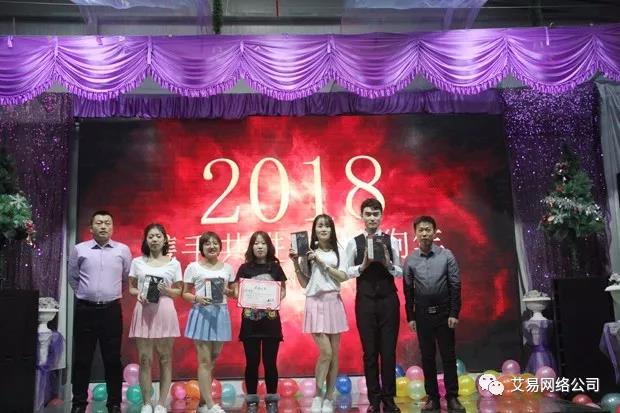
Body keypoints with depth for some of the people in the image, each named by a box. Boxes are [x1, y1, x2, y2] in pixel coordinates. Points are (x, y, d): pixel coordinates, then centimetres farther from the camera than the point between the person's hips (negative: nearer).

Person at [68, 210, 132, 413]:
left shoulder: (123, 250, 1)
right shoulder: (79, 249, 2)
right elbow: (72, 277, 15)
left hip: (111, 310, 0)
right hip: (85, 310, 1)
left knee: (112, 359, 5)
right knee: (82, 359, 7)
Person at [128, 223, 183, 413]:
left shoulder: (173, 263, 3)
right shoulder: (137, 262, 7)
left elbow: (179, 291, 7)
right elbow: (131, 288, 12)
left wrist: (166, 291, -12)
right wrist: (138, 294, -9)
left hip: (164, 312, -1)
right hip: (144, 312, 1)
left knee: (165, 358, 4)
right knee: (145, 359, 2)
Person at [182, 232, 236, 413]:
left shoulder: (227, 267, 7)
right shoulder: (193, 267, -2)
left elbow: (233, 292, 15)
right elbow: (185, 293, 1)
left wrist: (227, 291, -7)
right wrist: (197, 298, -18)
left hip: (221, 314, 4)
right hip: (202, 313, -4)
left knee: (213, 360, 10)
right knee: (205, 360, -4)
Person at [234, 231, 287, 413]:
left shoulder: (275, 267, 4)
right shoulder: (245, 268, 2)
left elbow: (283, 290, 10)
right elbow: (237, 291, 2)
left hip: (271, 319, 0)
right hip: (250, 319, 0)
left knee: (270, 362, 5)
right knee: (252, 362, 5)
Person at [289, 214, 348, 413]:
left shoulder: (338, 252, 7)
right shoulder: (308, 253, 4)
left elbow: (343, 277, -4)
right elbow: (304, 283, 6)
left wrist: (322, 263, -10)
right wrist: (296, 263, -5)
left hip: (334, 303, 2)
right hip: (316, 303, -2)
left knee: (334, 353, 4)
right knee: (326, 352, -11)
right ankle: (317, 396, 6)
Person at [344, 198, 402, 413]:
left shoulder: (391, 241, 3)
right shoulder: (354, 242, 1)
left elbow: (400, 273, 4)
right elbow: (348, 272, 0)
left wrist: (388, 264, -15)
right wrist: (363, 265, -17)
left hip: (388, 300, 0)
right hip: (365, 302, 0)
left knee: (388, 351, 4)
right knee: (370, 352, 7)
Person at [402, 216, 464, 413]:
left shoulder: (447, 256, -4)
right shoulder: (410, 260, 0)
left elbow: (455, 286, -3)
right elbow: (408, 291, 4)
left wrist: (454, 313, -7)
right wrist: (410, 317, 3)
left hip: (444, 312, -1)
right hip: (422, 313, 1)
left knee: (448, 356, 3)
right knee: (427, 357, 7)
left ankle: (452, 397, 12)